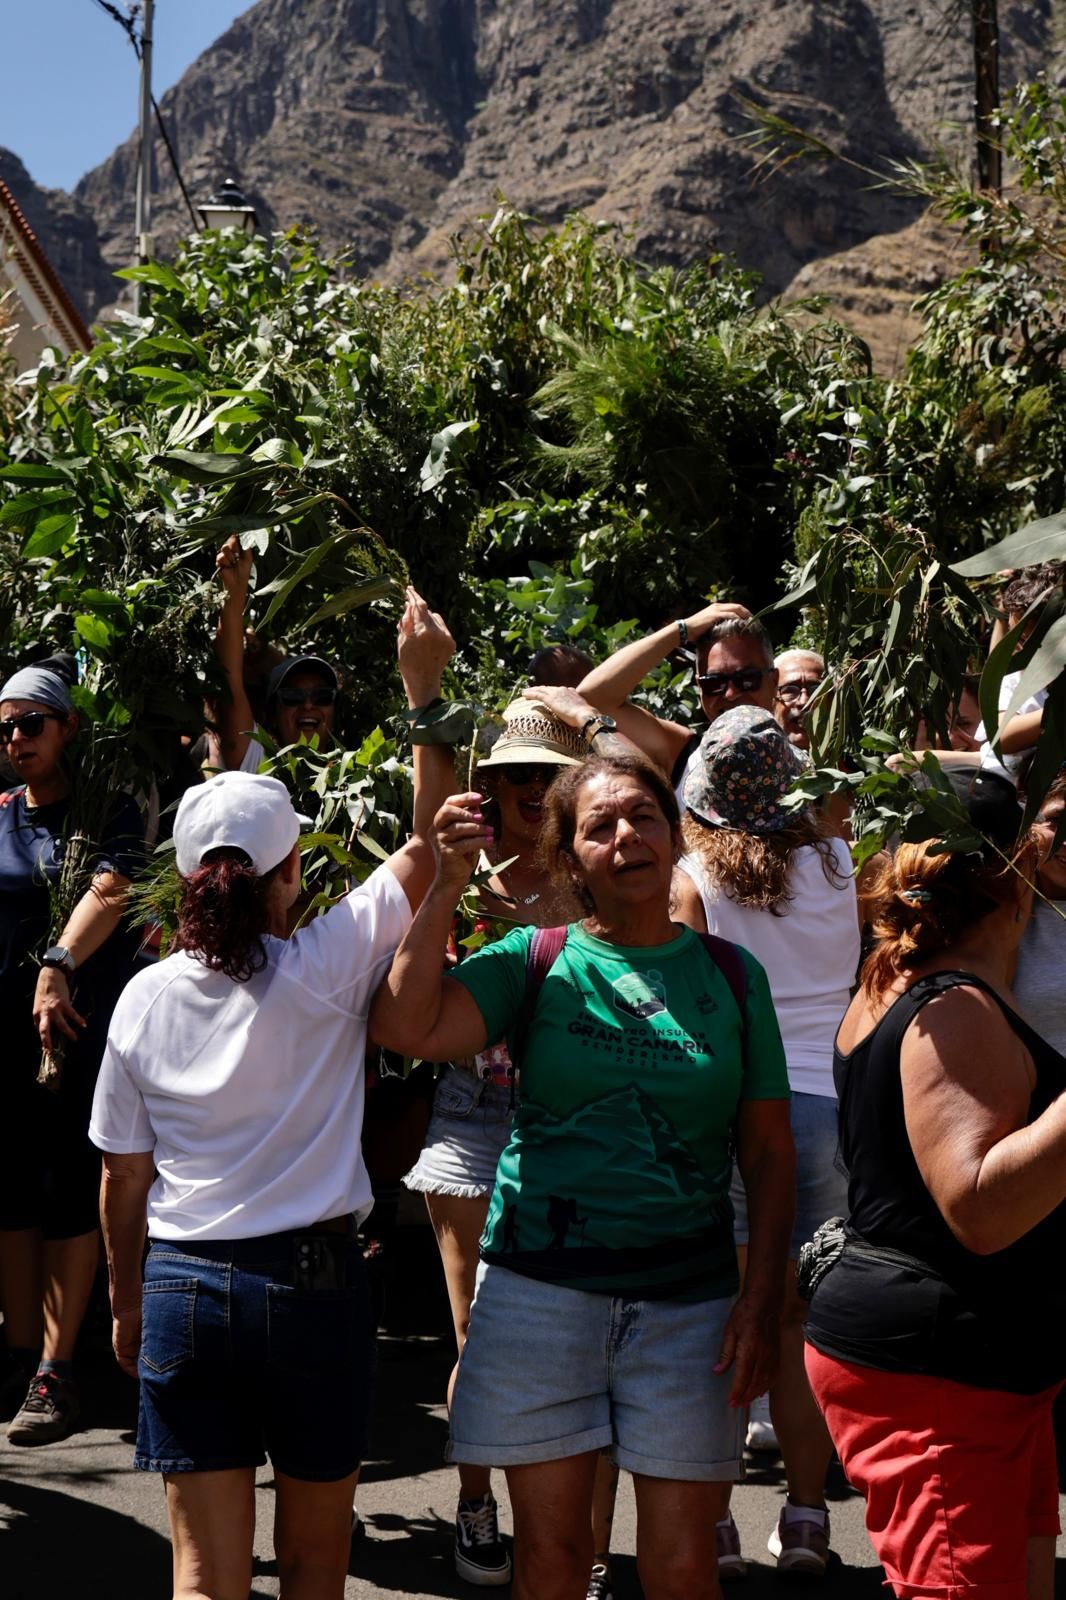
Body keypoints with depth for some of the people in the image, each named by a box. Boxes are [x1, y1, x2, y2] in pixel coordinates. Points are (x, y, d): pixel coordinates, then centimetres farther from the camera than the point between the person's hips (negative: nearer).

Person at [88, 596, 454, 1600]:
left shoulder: (146, 997, -2)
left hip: (183, 1288, 2)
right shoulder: (325, 968, -10)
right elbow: (428, 845, -3)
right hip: (313, 1282, -2)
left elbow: (123, 1184, 4)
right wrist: (425, 690, -3)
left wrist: (126, 1303, 18)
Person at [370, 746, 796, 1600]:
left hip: (686, 1299, 1)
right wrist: (449, 884, -16)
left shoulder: (730, 975, 6)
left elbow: (769, 1152, 6)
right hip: (540, 1288, 0)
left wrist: (763, 1299, -2)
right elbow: (409, 1027, -13)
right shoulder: (537, 960, 3)